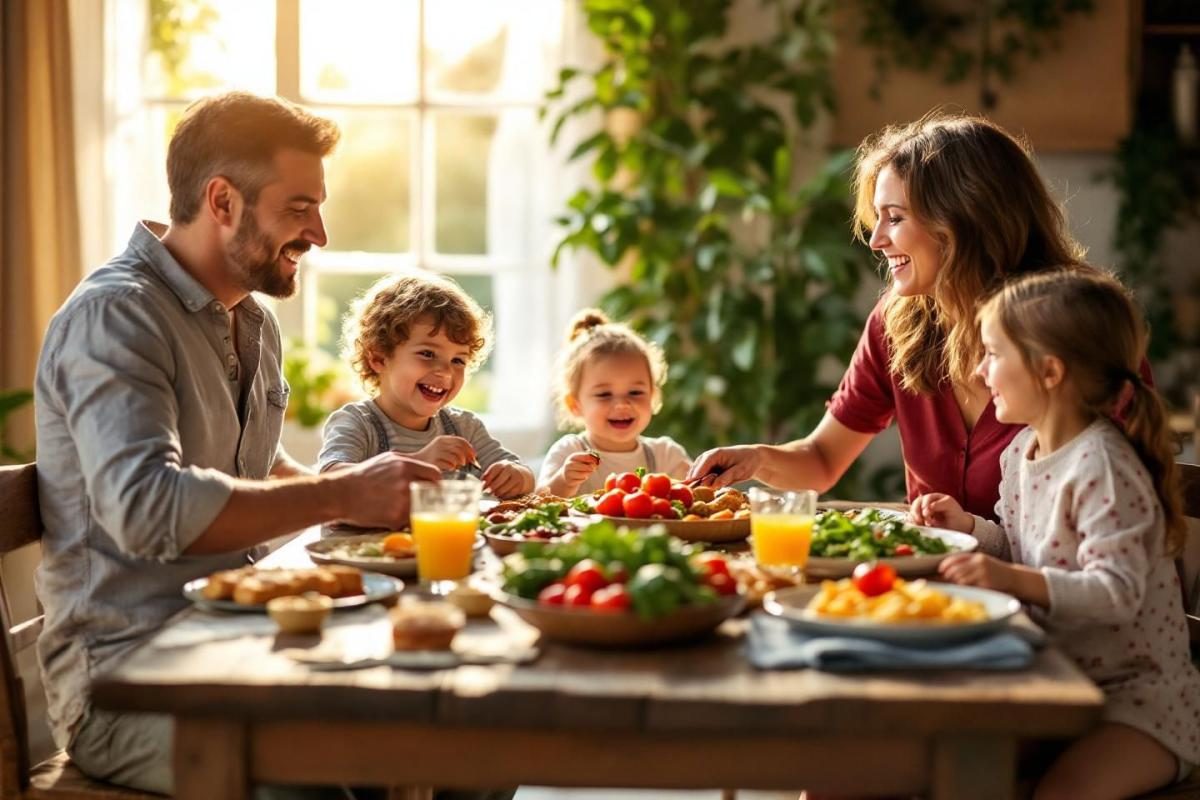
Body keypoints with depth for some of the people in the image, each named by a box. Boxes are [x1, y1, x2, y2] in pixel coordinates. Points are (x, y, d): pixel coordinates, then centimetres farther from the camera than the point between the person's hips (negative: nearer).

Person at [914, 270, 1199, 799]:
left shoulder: (1102, 467, -21)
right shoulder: (1022, 450, 7)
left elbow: (1117, 592, -28)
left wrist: (1015, 580, -37)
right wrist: (968, 527, 4)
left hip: (1136, 690, -8)